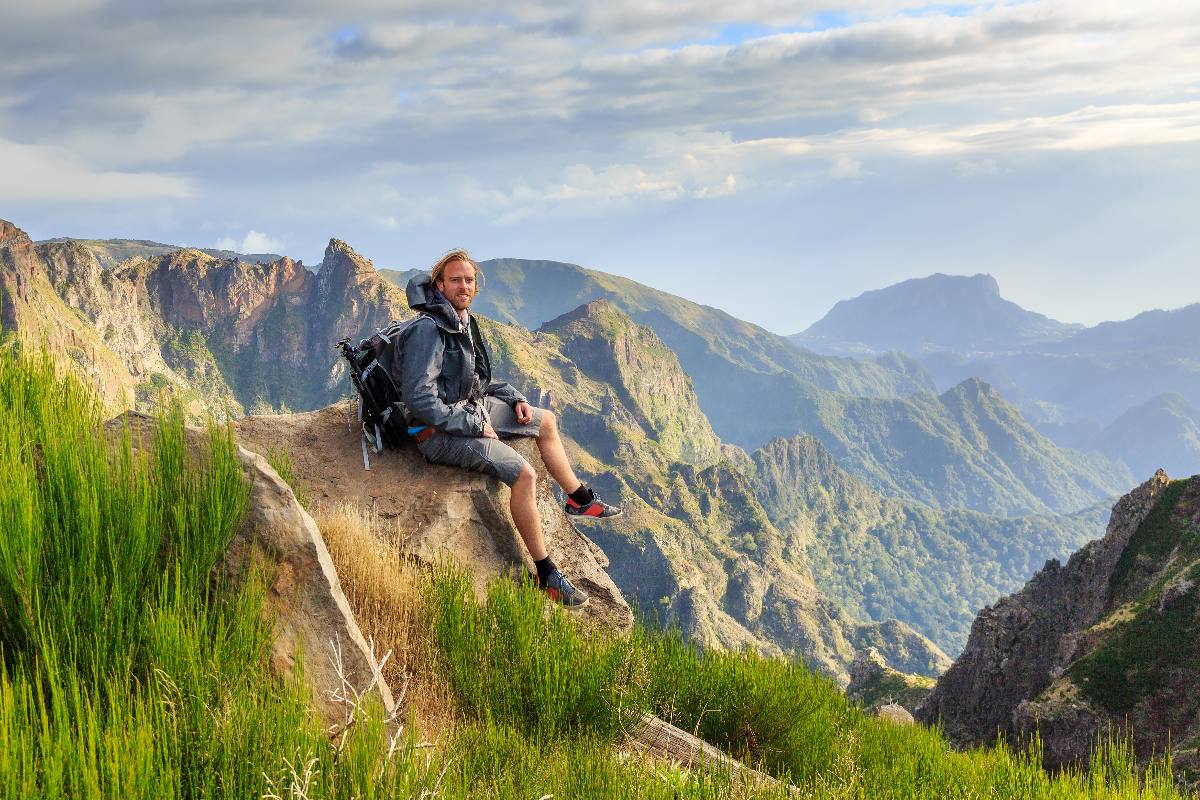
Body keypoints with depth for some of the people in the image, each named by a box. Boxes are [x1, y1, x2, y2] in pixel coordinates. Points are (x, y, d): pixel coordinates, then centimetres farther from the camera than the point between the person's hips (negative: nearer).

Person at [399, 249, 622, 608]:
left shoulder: (464, 322, 7)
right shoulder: (429, 329, -23)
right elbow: (418, 397, -29)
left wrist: (514, 399, 8)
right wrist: (472, 425, -22)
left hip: (470, 409, 10)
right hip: (440, 431, -10)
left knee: (546, 421, 20)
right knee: (523, 472, -24)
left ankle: (580, 499, 37)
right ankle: (547, 576, -16)